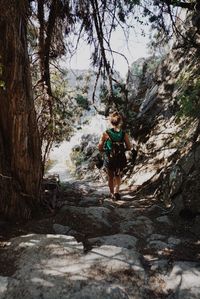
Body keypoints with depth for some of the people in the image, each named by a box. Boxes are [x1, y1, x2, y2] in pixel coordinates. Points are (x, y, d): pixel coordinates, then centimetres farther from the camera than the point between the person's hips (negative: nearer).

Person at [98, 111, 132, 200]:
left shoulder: (105, 134, -16)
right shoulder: (124, 134, -11)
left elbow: (100, 148, -12)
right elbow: (129, 147, -2)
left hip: (109, 160, -1)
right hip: (121, 160, 1)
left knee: (110, 177, 24)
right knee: (118, 176, 28)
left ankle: (112, 194, 38)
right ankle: (116, 191, 9)